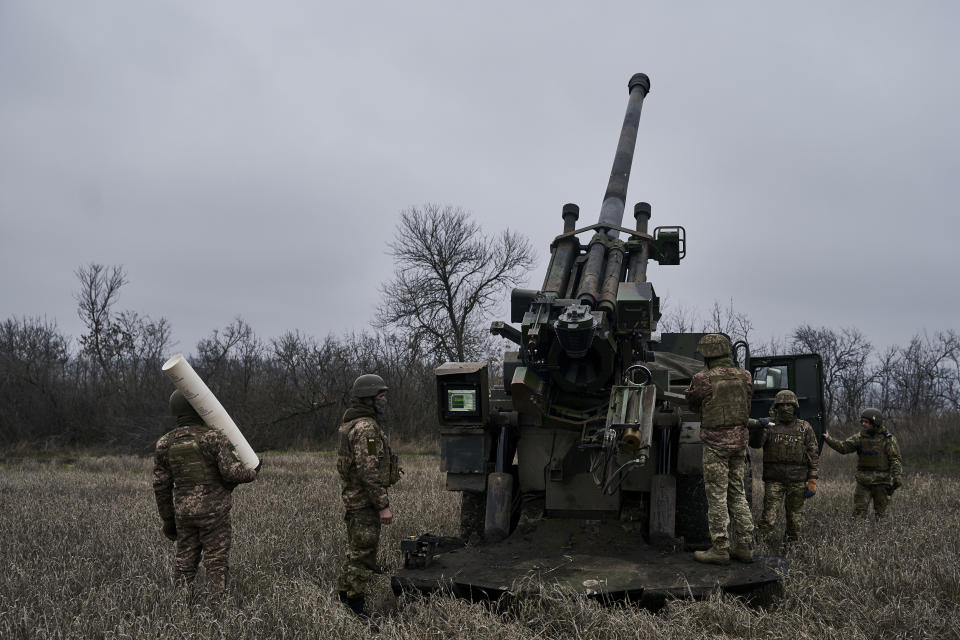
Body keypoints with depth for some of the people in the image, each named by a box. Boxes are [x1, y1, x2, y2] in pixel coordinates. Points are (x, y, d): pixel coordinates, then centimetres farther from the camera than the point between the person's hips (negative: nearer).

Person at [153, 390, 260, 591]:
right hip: (213, 511, -4)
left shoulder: (165, 443, 2)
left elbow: (161, 486, 5)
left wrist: (168, 519, 13)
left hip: (184, 512, 4)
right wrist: (252, 473, 3)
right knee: (217, 566, 0)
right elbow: (232, 472, -19)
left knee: (185, 566, 11)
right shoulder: (212, 437, -12)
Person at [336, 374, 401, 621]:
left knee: (356, 551, 20)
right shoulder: (365, 428, -20)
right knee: (363, 554, -4)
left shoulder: (354, 425, 14)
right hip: (365, 501, -11)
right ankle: (355, 607, 1)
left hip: (354, 499, 11)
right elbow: (368, 471, -24)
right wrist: (383, 505, -22)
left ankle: (343, 597, 29)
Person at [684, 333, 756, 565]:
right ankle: (745, 546, 16)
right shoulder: (745, 376, 3)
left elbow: (693, 403, 4)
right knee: (737, 493, 14)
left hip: (716, 443, -5)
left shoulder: (703, 379, -12)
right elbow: (747, 404, 14)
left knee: (717, 496, 0)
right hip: (740, 441, 6)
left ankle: (720, 548, 3)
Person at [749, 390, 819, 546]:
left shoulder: (804, 428, 7)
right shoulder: (769, 426, 6)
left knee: (795, 517, 7)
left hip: (797, 481, 1)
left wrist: (812, 480, -3)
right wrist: (758, 427, -30)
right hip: (774, 479, -1)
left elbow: (814, 455, 5)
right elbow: (755, 444, -10)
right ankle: (761, 543, -3)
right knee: (769, 516, -7)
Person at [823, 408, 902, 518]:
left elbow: (895, 459, -8)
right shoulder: (860, 437, 7)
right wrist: (828, 439, -13)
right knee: (859, 512, -2)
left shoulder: (887, 439, -5)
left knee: (880, 514, 7)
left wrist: (898, 476, -20)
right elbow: (843, 447, 0)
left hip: (881, 481, -3)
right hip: (863, 481, 3)